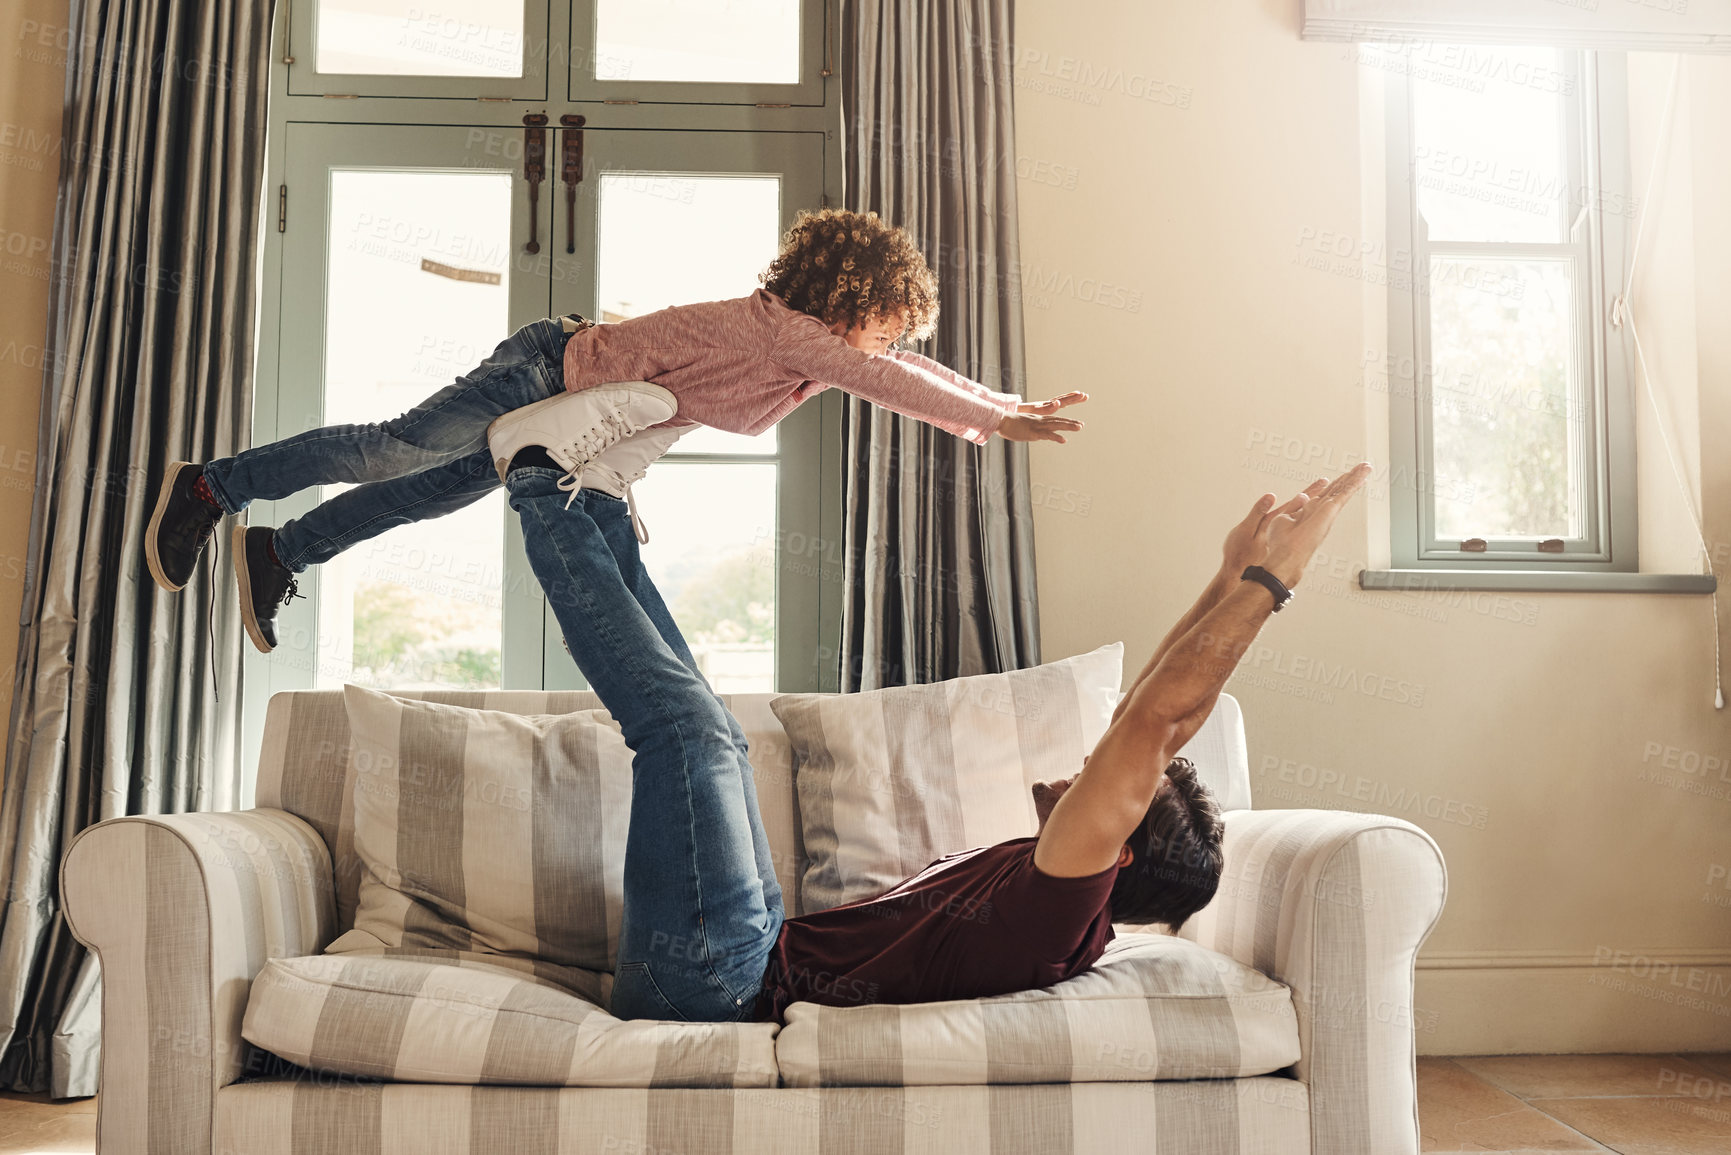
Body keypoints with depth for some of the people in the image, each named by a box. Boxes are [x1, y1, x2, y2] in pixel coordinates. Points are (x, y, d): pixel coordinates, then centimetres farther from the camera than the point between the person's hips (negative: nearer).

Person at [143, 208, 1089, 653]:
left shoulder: (822, 346, 2)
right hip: (552, 373, -9)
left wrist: (1009, 406, 11)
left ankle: (279, 555, 23)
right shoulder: (781, 324, -24)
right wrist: (1000, 420, -24)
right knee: (394, 451, -6)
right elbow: (886, 385, -30)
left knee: (438, 491, 12)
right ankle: (210, 486, 8)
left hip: (583, 426, 9)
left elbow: (902, 373, 14)